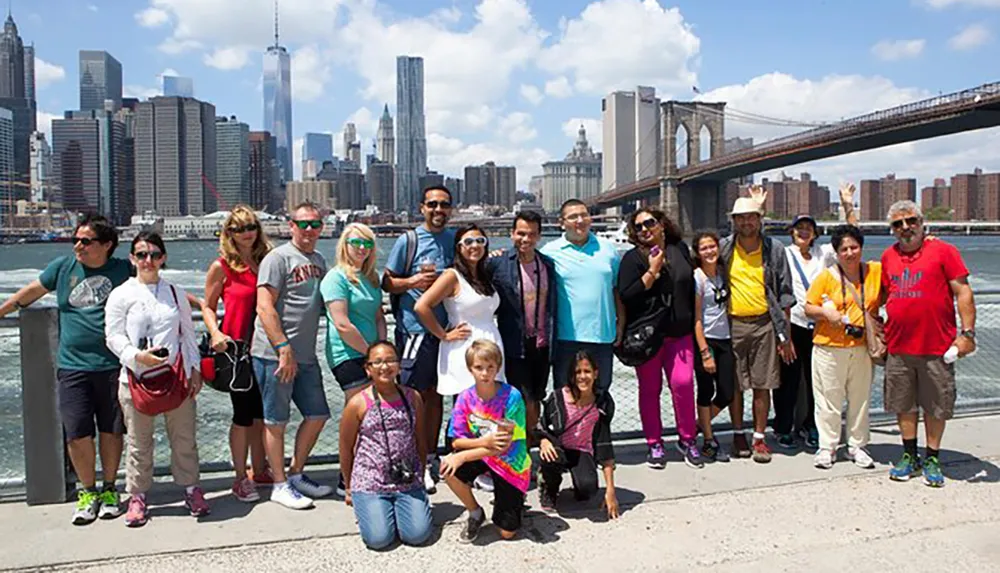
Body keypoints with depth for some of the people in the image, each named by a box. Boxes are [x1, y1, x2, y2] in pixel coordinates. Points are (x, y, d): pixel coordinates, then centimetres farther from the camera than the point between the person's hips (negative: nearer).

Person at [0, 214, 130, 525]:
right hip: (72, 367, 1)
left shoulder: (124, 270, 1)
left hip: (113, 366, -1)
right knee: (77, 434, 0)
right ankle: (88, 491, 21)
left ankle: (109, 489, 25)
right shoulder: (63, 266, 7)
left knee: (111, 430, 8)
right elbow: (29, 293, 20)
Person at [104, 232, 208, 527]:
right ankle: (137, 496, 23)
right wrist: (137, 356, -19)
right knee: (139, 442, 8)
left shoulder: (176, 292, 10)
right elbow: (113, 336, -2)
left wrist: (195, 369, 7)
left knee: (184, 438, 9)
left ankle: (190, 488, 24)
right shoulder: (121, 295, 1)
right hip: (137, 379, -2)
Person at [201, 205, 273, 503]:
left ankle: (260, 470, 26)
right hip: (236, 346, -4)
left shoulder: (266, 261, 7)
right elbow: (208, 306, 1)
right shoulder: (221, 267, -5)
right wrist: (215, 334, -16)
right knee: (243, 414, 2)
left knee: (262, 412, 12)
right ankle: (241, 478, 15)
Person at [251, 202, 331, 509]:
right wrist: (284, 348, -20)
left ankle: (296, 474, 28)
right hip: (275, 354, -8)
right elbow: (265, 308, -16)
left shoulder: (319, 261, 16)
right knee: (276, 421, 3)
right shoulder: (278, 258, -8)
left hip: (306, 355, 8)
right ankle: (280, 485, 14)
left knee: (317, 415, 13)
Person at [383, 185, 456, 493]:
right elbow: (386, 282, 0)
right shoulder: (407, 241, -1)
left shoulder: (454, 239, 11)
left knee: (435, 395, 13)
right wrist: (412, 281, -16)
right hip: (414, 329, -4)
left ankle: (429, 460, 24)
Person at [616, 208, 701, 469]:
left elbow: (691, 286, 22)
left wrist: (693, 323, 19)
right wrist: (652, 271, -14)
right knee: (650, 389, 3)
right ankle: (654, 444, 16)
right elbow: (625, 296, -12)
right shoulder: (633, 258, -2)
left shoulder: (680, 250, 11)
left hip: (680, 332, 3)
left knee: (683, 382, -8)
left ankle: (688, 440, 11)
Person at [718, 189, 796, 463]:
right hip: (733, 324, 0)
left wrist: (785, 335, 2)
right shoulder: (724, 248, 2)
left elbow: (784, 293, 5)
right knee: (735, 385, 6)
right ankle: (738, 435, 22)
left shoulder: (774, 248, 3)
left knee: (762, 385, 4)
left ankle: (759, 438, 15)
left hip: (764, 323, 0)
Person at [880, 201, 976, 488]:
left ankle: (931, 460, 22)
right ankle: (910, 456, 26)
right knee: (904, 405, 11)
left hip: (937, 347, -3)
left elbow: (963, 292, -5)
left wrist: (967, 332, -11)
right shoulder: (888, 257, 9)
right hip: (898, 348, 3)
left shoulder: (944, 251, -3)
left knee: (935, 406, 7)